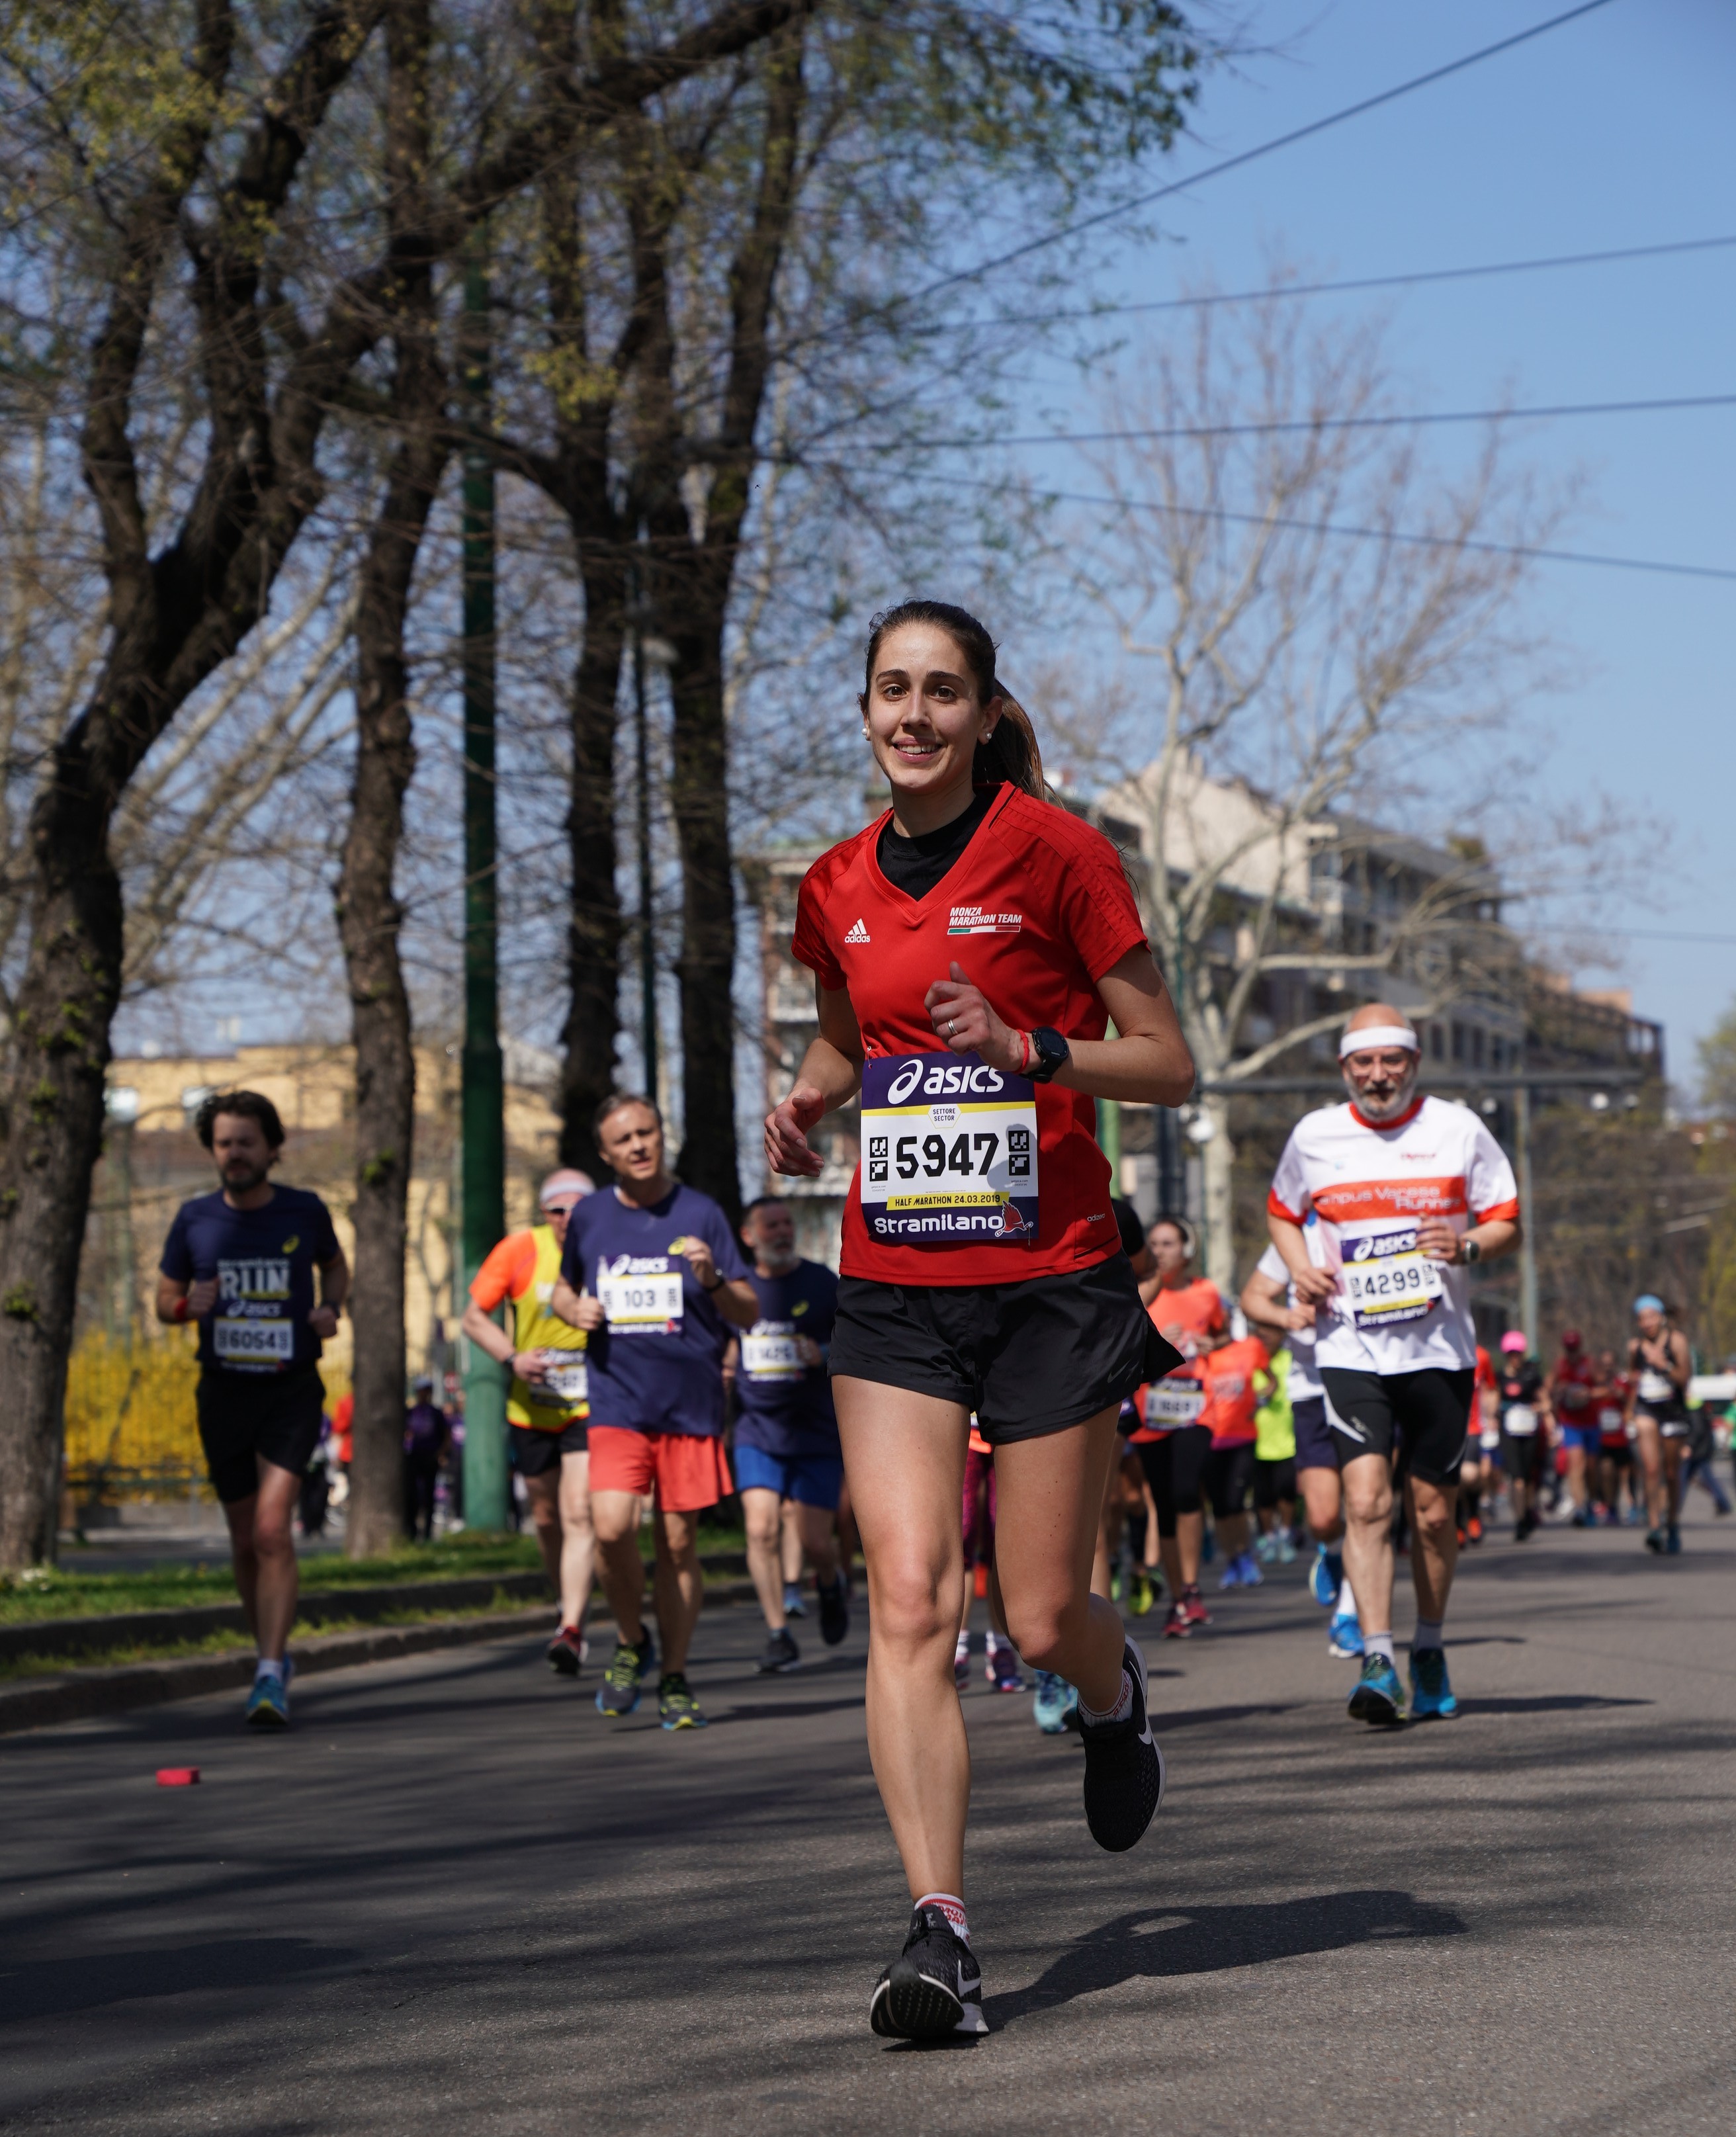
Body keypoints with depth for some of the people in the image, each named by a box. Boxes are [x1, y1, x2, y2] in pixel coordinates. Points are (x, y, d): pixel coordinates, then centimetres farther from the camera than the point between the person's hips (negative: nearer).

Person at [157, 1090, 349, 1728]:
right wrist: (187, 1305, -12)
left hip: (291, 1392, -2)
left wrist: (331, 1307, -1)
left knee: (272, 1529, -18)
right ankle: (271, 1651, 33)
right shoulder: (195, 1219, 0)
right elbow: (164, 1299, 11)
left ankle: (271, 1677, -20)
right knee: (246, 1539, 11)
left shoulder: (304, 1211, -1)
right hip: (223, 1392, 2)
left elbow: (335, 1264, 19)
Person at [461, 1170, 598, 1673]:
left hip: (590, 1408, -2)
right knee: (546, 1519, 13)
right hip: (531, 1410, 3)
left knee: (579, 1514, -16)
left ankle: (571, 1631, -21)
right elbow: (474, 1317, -1)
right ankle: (572, 1612, 34)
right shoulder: (521, 1249, -7)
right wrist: (512, 1358, -17)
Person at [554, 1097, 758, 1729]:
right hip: (617, 1401, 1)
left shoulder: (700, 1214, 1)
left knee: (678, 1542, 3)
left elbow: (749, 1314, 1)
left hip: (691, 1405, -1)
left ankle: (675, 1679, 17)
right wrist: (575, 1308, 1)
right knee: (611, 1527, -18)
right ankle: (630, 1641, 7)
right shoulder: (589, 1217, 7)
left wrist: (713, 1279, -19)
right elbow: (564, 1288, 24)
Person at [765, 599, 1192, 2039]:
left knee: (1044, 1622, 3)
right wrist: (808, 1102, 5)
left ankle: (1117, 1694, 40)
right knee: (909, 1600, -12)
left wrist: (1028, 1050, -20)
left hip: (1052, 1284, -3)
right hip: (893, 1294, 3)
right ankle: (941, 1933, -14)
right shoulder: (840, 887, 8)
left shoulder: (1054, 851, -6)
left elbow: (1168, 1065, -4)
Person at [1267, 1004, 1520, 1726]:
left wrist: (1469, 1246, -17)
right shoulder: (1314, 1136, 4)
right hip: (1351, 1349, 0)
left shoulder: (1458, 1130, 1)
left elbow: (1508, 1223, 5)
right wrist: (1300, 1268, 1)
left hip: (1440, 1348, 0)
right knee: (1365, 1499, -16)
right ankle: (1377, 1660, -18)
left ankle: (1428, 1650, 24)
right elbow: (1282, 1211, 21)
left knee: (1433, 1511, 6)